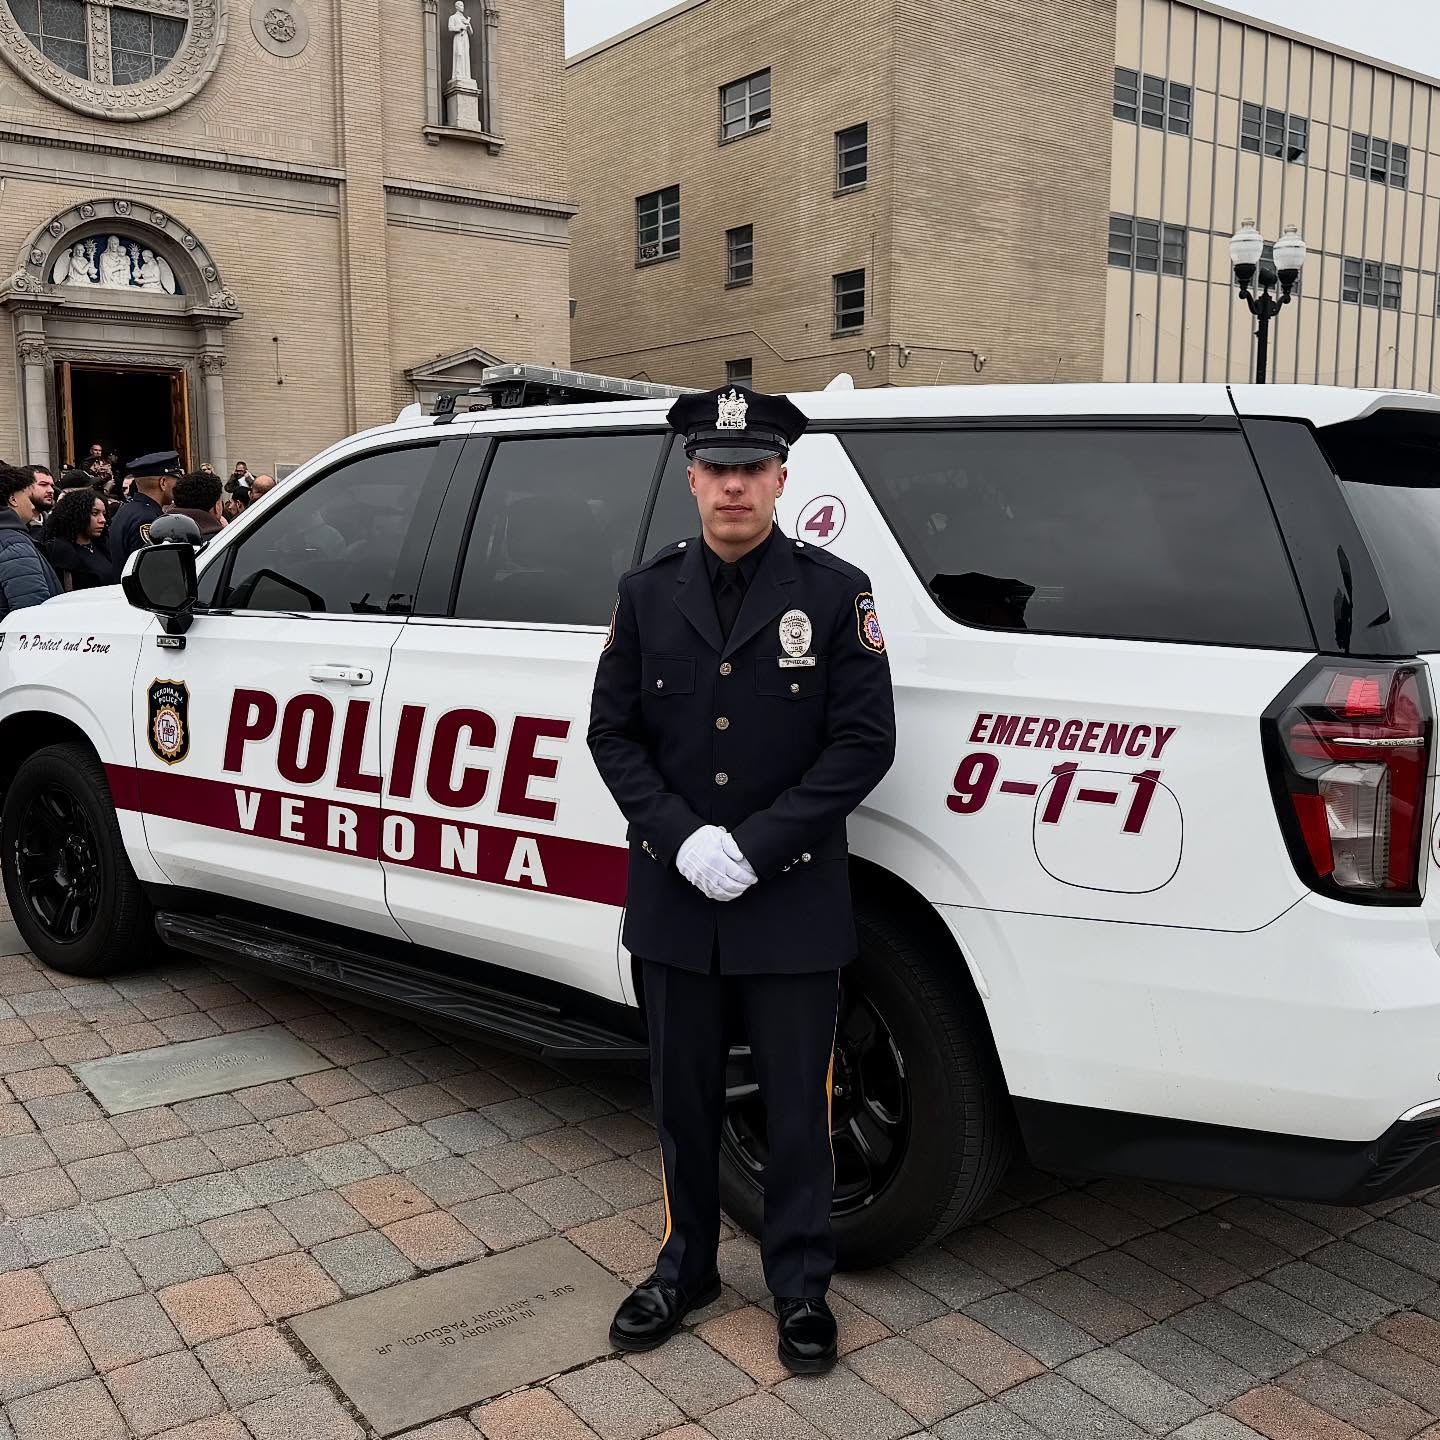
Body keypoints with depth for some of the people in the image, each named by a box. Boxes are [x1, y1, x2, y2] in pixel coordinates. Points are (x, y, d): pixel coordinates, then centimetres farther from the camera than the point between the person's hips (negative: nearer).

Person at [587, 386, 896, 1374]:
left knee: (798, 1106, 10)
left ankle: (801, 1288, 29)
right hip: (674, 899, 3)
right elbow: (613, 732, 3)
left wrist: (755, 846, -14)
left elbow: (865, 740, -8)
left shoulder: (836, 592, -4)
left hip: (794, 903, -2)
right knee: (686, 1098, 16)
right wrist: (680, 839, -11)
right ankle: (687, 1267, 36)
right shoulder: (648, 593, 4)